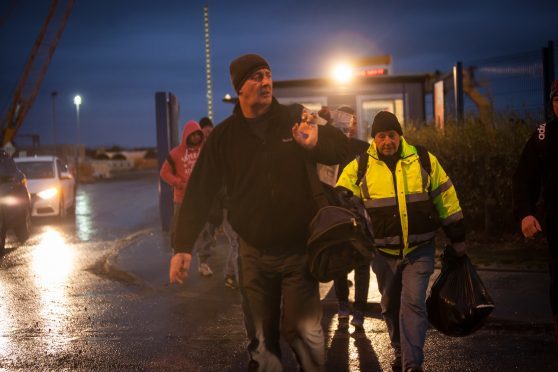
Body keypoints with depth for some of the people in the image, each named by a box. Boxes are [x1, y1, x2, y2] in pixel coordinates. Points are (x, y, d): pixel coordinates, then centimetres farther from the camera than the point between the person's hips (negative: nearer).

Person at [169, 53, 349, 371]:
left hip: (299, 249, -1)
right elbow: (200, 191, -3)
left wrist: (316, 142, -34)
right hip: (254, 252, 1)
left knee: (306, 332, -5)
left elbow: (341, 150, -10)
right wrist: (184, 245, -13)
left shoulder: (296, 119, -2)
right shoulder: (224, 136, 0)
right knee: (261, 339, 10)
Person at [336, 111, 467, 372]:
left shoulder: (424, 161, -2)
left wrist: (457, 238, 8)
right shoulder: (360, 167, -3)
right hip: (383, 251, 2)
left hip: (420, 249, -2)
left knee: (413, 302, -11)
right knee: (390, 304, 15)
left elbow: (446, 199, 4)